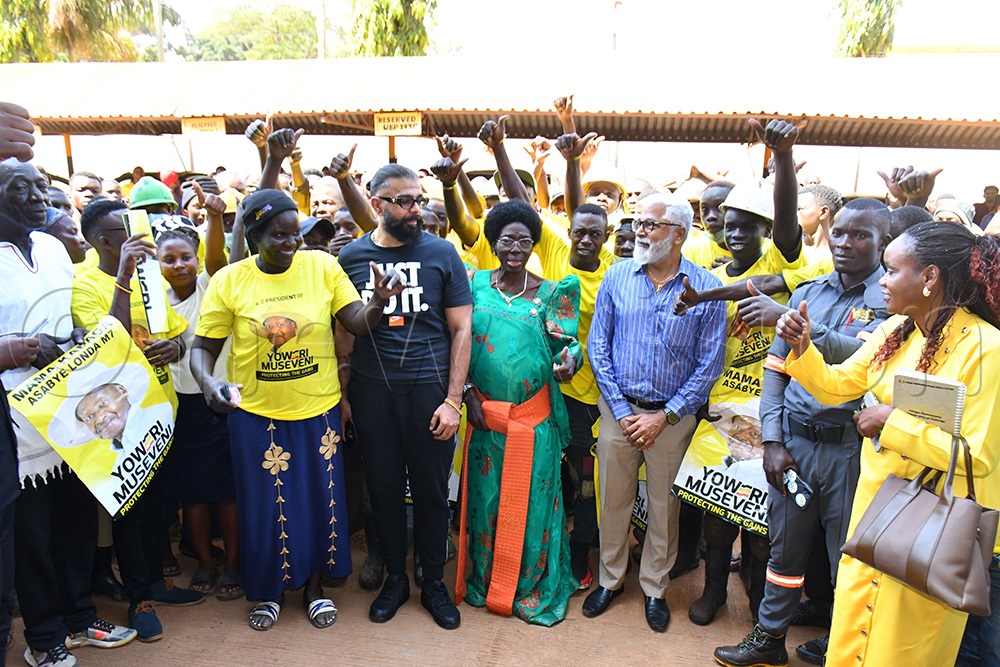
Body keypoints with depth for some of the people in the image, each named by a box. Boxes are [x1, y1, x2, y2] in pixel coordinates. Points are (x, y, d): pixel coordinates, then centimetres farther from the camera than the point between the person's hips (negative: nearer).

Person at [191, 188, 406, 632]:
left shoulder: (322, 266, -5)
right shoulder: (229, 280, -7)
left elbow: (359, 324, -7)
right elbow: (203, 348, -1)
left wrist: (379, 300, -28)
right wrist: (207, 383, -21)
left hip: (318, 411, 1)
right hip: (257, 415, -1)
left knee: (320, 501, 14)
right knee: (265, 507, 13)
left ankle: (314, 585, 38)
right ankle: (269, 590, 38)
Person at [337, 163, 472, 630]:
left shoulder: (441, 253, -1)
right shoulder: (351, 256, 4)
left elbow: (461, 330, -1)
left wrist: (452, 400, -7)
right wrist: (340, 394, 3)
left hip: (429, 389, -1)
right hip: (372, 391, 2)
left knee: (431, 489, 9)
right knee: (384, 487, 12)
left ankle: (433, 582, 28)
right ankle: (395, 578, 32)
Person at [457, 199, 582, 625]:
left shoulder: (550, 294, 1)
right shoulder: (475, 285, 3)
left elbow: (565, 344, 3)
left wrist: (569, 358, -20)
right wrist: (469, 392, -4)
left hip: (534, 417, -1)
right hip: (485, 413, 1)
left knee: (532, 500, 6)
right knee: (486, 498, 11)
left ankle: (534, 589, 23)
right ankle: (485, 582, 29)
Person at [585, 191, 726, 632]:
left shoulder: (706, 289, -7)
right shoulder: (617, 277, -1)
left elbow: (708, 365, -5)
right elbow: (598, 347, 0)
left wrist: (665, 416, -10)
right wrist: (621, 410, -6)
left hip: (673, 415, -1)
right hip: (619, 409, 2)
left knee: (664, 506, 11)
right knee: (614, 499, 12)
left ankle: (654, 588, 31)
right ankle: (610, 579, 33)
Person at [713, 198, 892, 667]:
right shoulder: (808, 292, 8)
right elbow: (776, 368, 8)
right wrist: (772, 440, 0)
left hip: (851, 448, -4)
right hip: (793, 440, 4)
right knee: (785, 548, 16)